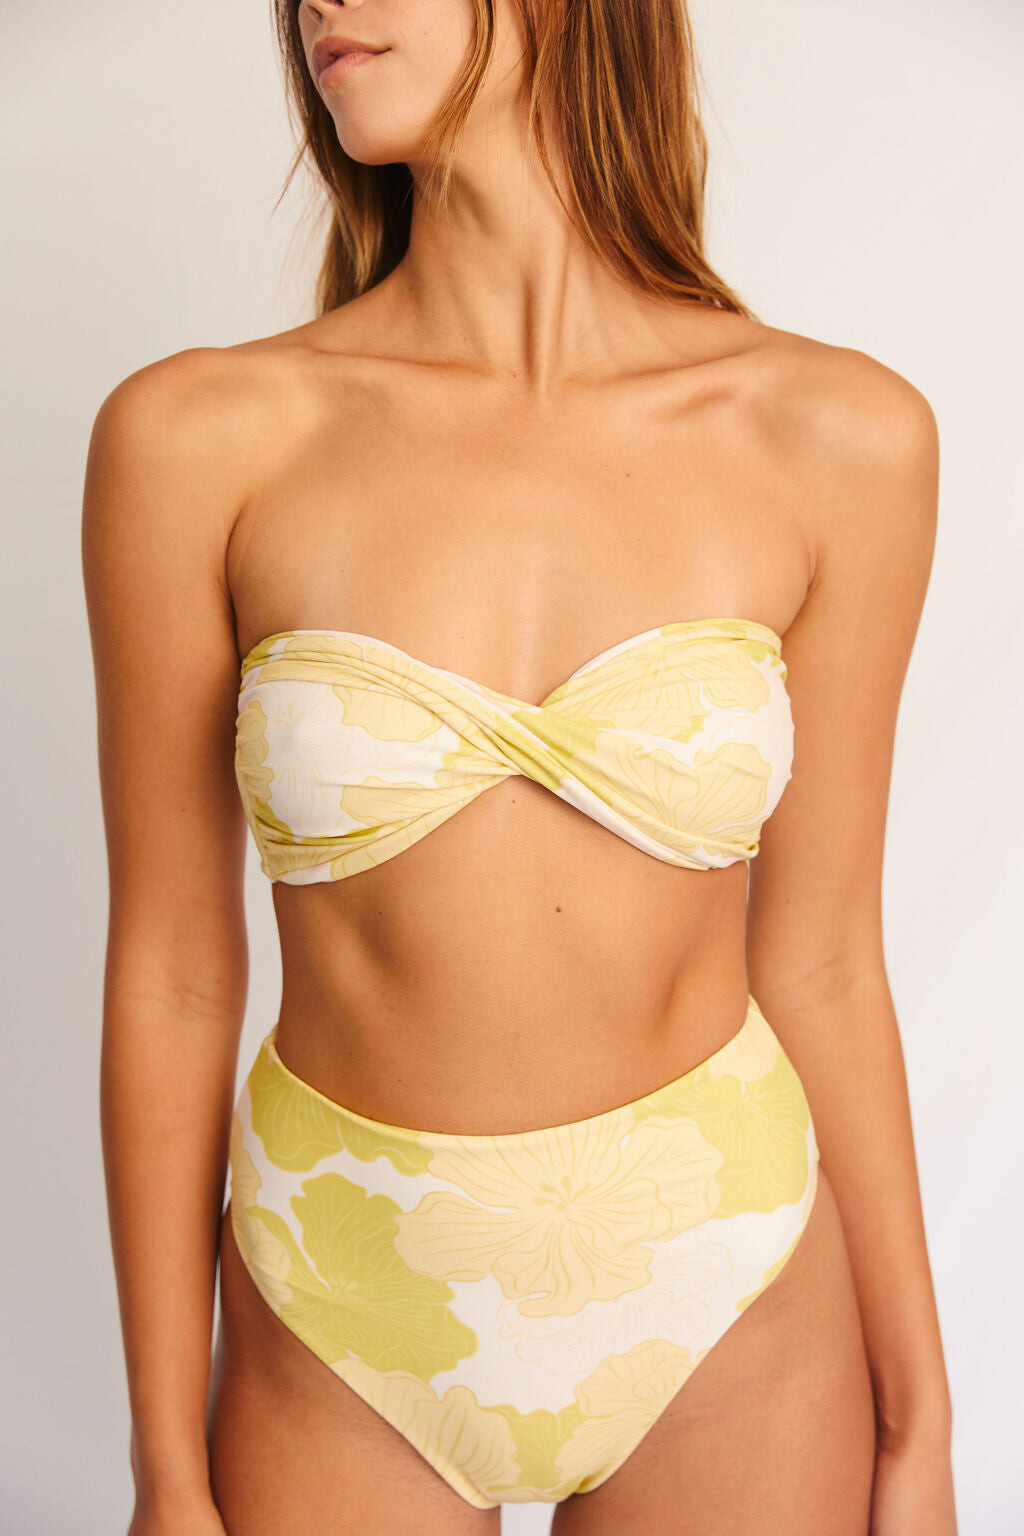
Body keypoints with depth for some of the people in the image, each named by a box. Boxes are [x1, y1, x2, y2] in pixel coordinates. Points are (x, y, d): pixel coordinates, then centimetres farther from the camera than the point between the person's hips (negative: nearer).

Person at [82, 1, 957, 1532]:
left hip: (725, 1295, 1)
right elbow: (171, 976, -6)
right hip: (346, 1328, 0)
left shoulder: (838, 441, -9)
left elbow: (817, 961, -2)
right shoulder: (199, 439, -11)